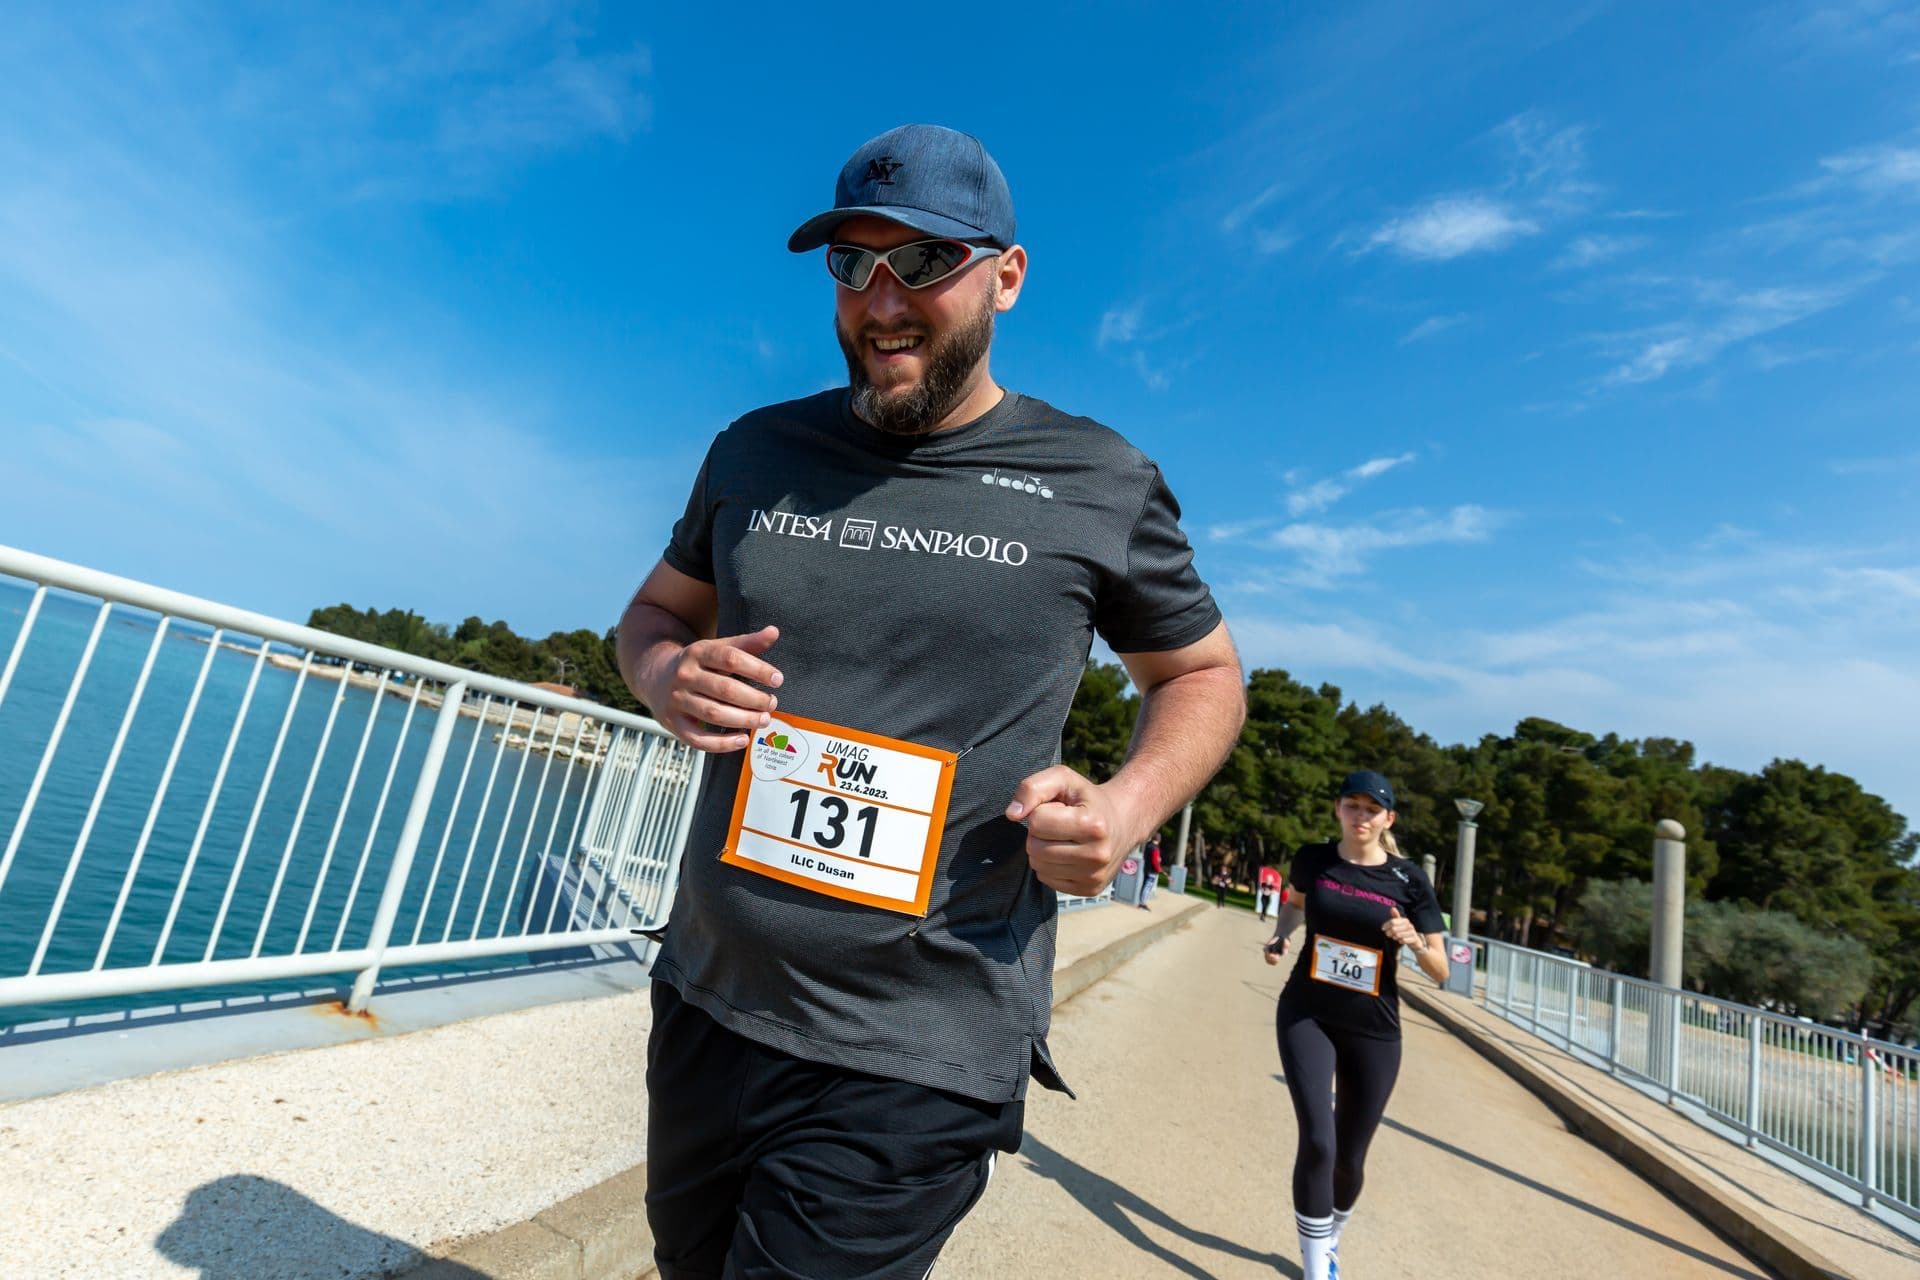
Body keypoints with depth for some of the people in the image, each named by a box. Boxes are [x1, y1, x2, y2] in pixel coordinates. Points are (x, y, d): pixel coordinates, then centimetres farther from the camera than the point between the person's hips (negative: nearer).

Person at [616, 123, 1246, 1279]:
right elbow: (655, 612, 16)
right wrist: (666, 678, -9)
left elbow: (1202, 673, 6)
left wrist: (1129, 806, -14)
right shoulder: (757, 451, 4)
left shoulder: (1101, 486, -6)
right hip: (704, 1003, 6)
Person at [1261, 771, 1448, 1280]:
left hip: (1374, 1031, 0)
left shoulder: (1408, 879, -8)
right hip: (1307, 1016, 0)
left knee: (1349, 1158, 13)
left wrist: (1414, 941, -25)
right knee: (1317, 1142, -16)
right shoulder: (1312, 859, -4)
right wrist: (1279, 935, -1)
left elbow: (1441, 972, -5)